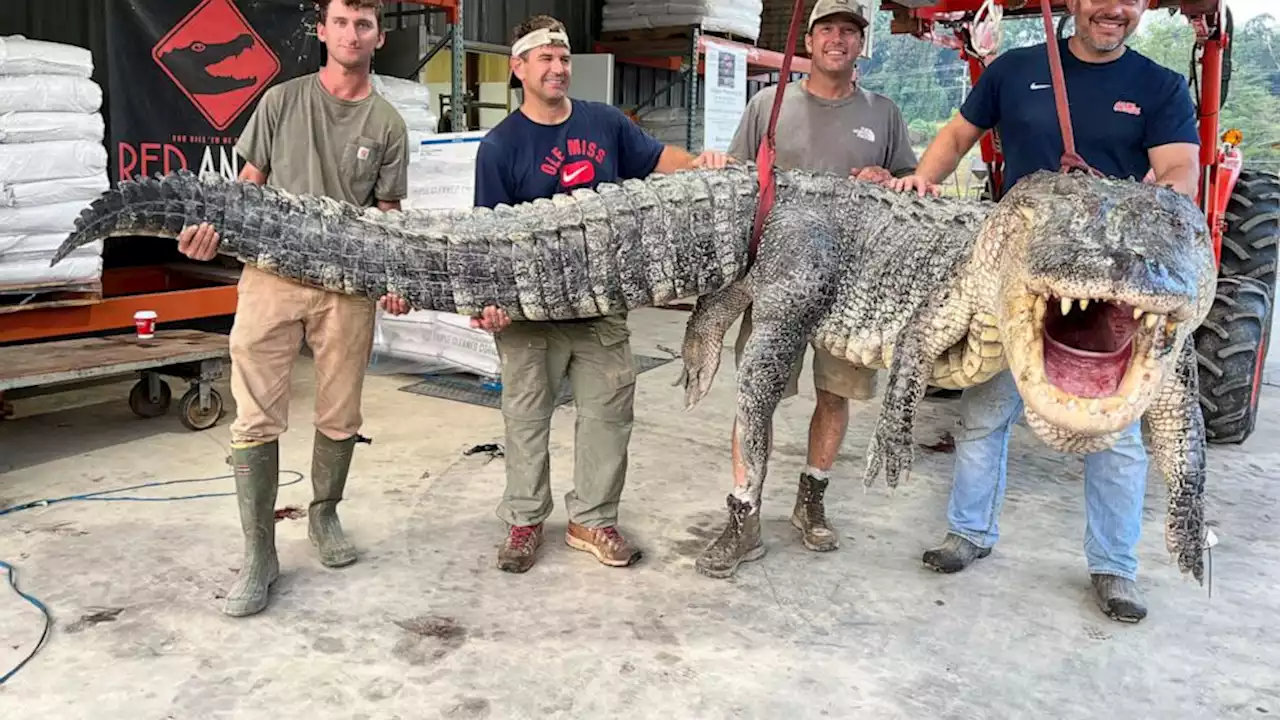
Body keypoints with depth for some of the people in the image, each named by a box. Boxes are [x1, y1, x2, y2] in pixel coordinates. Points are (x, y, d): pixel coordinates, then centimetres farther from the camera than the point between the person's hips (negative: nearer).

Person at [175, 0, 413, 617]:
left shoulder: (388, 124, 8)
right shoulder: (283, 100, 8)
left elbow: (387, 216, 7)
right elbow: (250, 184, 11)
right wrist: (213, 228, -8)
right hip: (272, 272, 0)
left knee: (340, 418, 7)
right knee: (256, 420, -3)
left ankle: (324, 514, 32)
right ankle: (258, 554, 7)